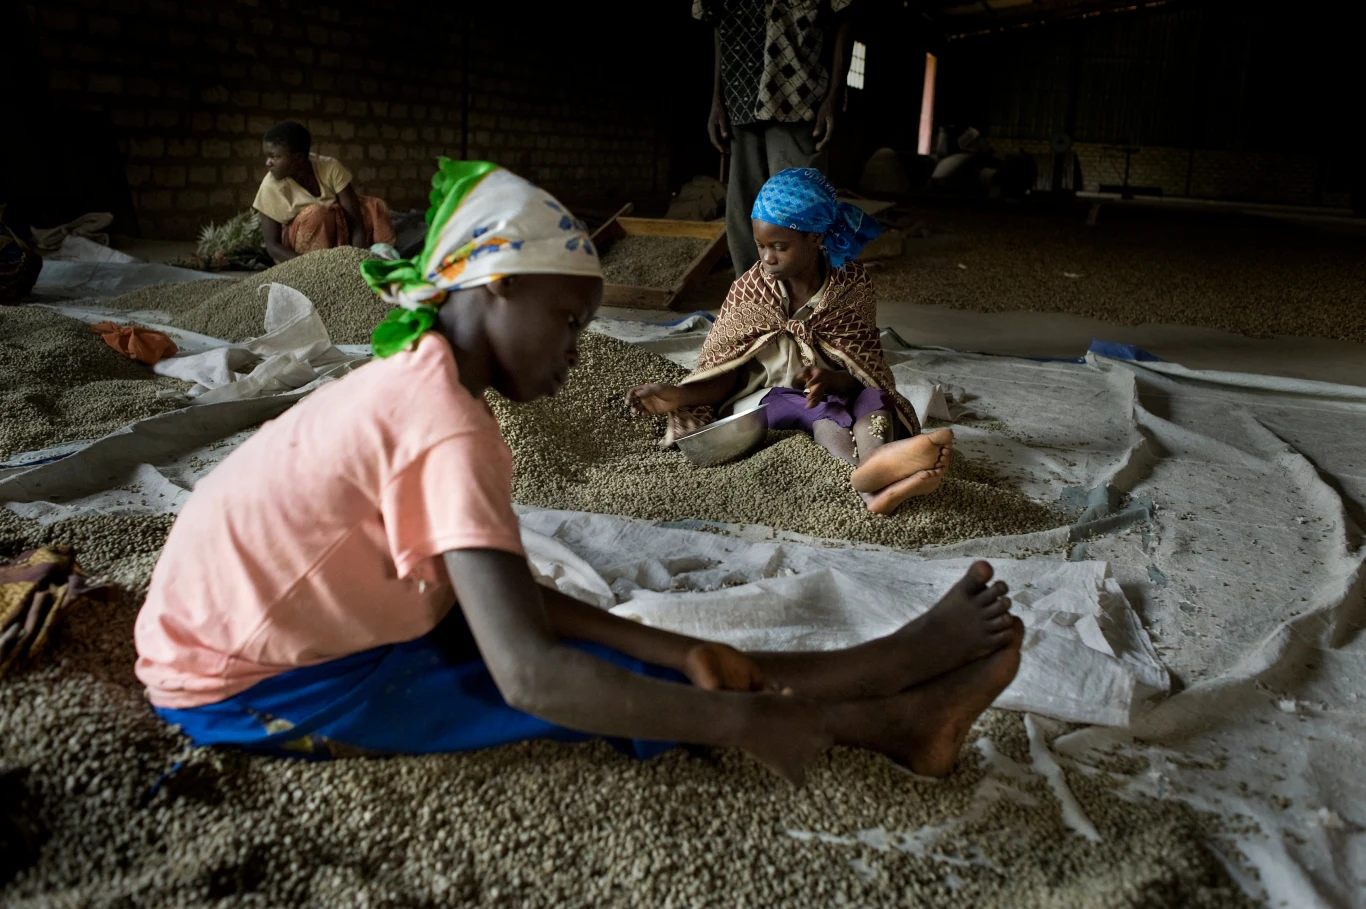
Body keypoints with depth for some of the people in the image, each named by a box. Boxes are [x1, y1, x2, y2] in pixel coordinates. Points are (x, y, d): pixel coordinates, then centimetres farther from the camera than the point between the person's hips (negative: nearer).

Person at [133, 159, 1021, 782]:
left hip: (297, 632, 8)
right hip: (239, 689, -7)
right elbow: (532, 677, -37)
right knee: (578, 685, -15)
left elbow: (514, 593, -2)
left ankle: (876, 686, -4)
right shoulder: (448, 428, -29)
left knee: (591, 648, -6)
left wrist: (679, 652, -9)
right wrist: (747, 722, -29)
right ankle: (882, 719, -8)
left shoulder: (411, 382, 0)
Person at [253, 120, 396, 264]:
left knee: (375, 207, -16)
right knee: (317, 214, -32)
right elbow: (272, 245, -19)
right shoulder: (271, 186, -22)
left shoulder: (330, 167, -19)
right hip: (296, 248, -3)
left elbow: (355, 221, -21)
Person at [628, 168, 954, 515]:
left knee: (874, 399, -30)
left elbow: (862, 374, -7)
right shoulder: (749, 289, -2)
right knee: (822, 412, -33)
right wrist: (678, 396, -24)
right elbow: (724, 375, -4)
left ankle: (876, 462, -64)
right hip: (763, 401, -1)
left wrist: (830, 380, -31)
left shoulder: (852, 287, -3)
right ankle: (872, 480, -64)